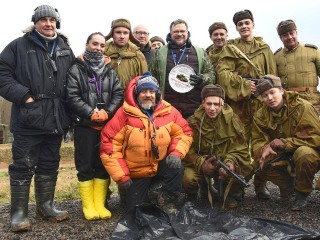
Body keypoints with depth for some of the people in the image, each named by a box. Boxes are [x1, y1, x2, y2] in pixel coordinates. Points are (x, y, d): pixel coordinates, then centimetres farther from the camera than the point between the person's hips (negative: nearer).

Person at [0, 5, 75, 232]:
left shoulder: (65, 49, 12)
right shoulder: (19, 46, -1)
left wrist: (68, 106, 6)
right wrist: (23, 96, -14)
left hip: (56, 118, 5)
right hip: (28, 118, -4)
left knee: (50, 164, 14)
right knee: (23, 166, 2)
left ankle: (45, 205, 28)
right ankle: (19, 212, 14)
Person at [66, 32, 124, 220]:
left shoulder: (110, 70, 11)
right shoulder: (76, 69, 2)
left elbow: (119, 94, 1)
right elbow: (72, 97, -8)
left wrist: (107, 112, -13)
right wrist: (92, 113, -17)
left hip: (107, 125, 3)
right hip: (85, 125, -3)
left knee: (104, 164, 6)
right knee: (85, 165, 2)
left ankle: (100, 204, 16)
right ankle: (88, 205, 13)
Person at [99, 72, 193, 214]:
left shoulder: (169, 112, -7)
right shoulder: (124, 114, -16)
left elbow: (184, 133, 1)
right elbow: (109, 144, -15)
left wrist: (176, 153, -19)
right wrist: (121, 176, -15)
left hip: (162, 165, 2)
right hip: (136, 173, -1)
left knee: (176, 168, -29)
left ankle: (167, 200, -2)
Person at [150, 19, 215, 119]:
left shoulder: (200, 53, 15)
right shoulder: (160, 53, 12)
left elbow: (211, 74, 15)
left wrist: (202, 79, -8)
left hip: (194, 108, 1)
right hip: (168, 108, -1)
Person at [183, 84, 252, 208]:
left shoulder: (232, 119, -8)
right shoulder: (194, 121, -8)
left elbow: (240, 148, -10)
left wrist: (231, 162, -31)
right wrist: (201, 164, -27)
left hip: (226, 161, 0)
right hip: (201, 163, 0)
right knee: (187, 178, -29)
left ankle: (230, 193, 7)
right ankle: (204, 189, 11)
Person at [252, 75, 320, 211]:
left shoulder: (302, 107, -20)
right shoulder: (260, 115, -5)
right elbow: (257, 142, -6)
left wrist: (282, 143, -29)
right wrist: (263, 150, -32)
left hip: (307, 152, -4)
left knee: (304, 153, -37)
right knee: (259, 163, -21)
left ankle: (302, 193, -9)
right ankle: (288, 185, 7)